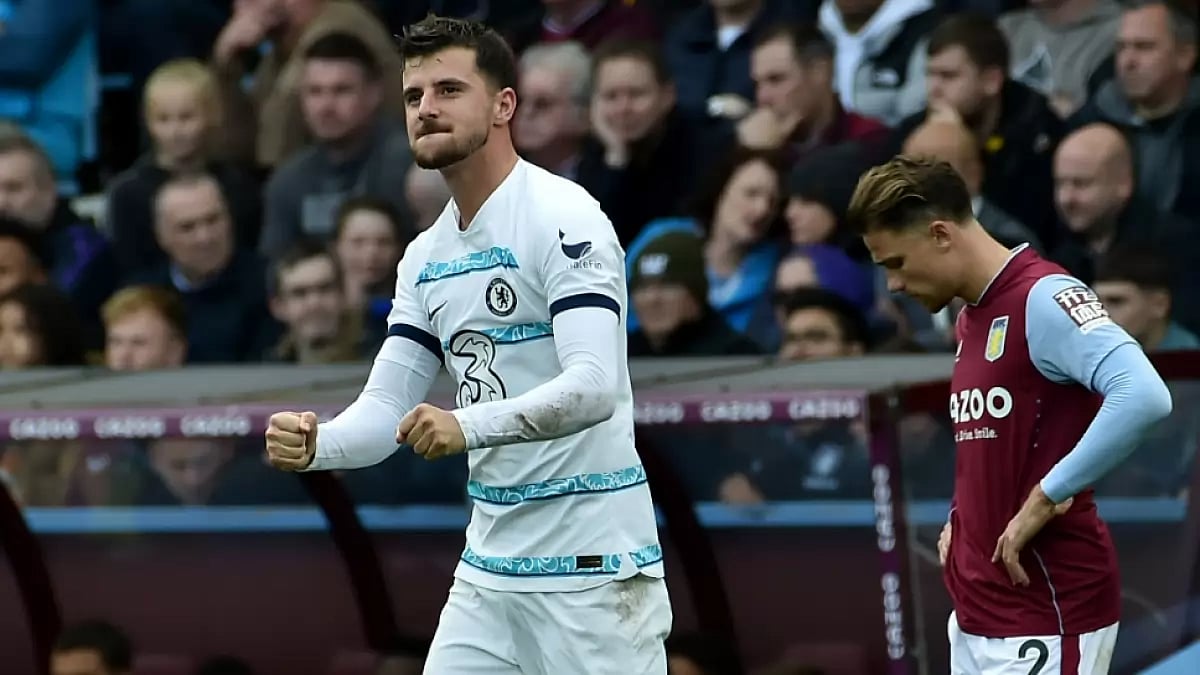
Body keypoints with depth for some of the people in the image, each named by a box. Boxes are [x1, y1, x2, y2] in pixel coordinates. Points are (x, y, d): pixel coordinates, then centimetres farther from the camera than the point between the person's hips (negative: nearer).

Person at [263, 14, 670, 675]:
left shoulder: (563, 217, -13)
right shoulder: (425, 257, 11)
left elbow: (593, 388, -25)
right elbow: (385, 409, 8)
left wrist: (468, 424, -40)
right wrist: (313, 444, -14)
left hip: (591, 568, -7)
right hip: (490, 565, 7)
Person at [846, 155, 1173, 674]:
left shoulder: (1042, 299, -15)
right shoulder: (970, 320, 15)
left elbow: (1144, 397, -30)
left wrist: (1047, 497, -26)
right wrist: (963, 521, 10)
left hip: (1047, 619, -9)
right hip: (977, 616, 9)